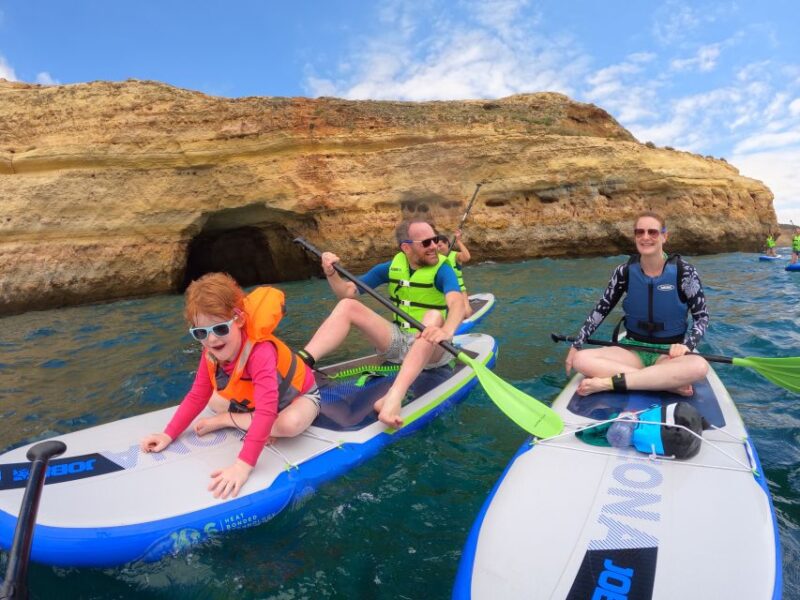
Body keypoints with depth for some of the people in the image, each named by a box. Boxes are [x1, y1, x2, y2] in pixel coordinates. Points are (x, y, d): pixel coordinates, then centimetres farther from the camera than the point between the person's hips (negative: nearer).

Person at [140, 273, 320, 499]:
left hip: (298, 395, -6)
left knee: (289, 424, -37)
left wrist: (243, 465, -56)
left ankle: (227, 421, -16)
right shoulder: (211, 353, -18)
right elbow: (197, 396, -6)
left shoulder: (260, 353, -43)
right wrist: (169, 434, -14)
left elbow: (266, 411, -51)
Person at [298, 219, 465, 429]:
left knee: (434, 317, -37)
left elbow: (457, 303, -31)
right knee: (347, 305, -11)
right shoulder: (392, 266, 2)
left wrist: (446, 330, -53)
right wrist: (331, 273, -15)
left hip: (431, 349, -4)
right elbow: (348, 292, 6)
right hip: (396, 341, 4)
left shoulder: (441, 269, -10)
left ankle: (393, 398, -54)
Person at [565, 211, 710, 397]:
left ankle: (607, 383, -33)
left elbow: (702, 316, -2)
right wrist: (576, 345, -1)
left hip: (669, 353, -1)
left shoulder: (684, 272, -8)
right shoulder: (625, 272, -3)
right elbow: (601, 310, 4)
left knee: (699, 367, -36)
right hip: (632, 350, 2)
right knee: (581, 360, -25)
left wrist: (687, 345, -21)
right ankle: (670, 383, -26)